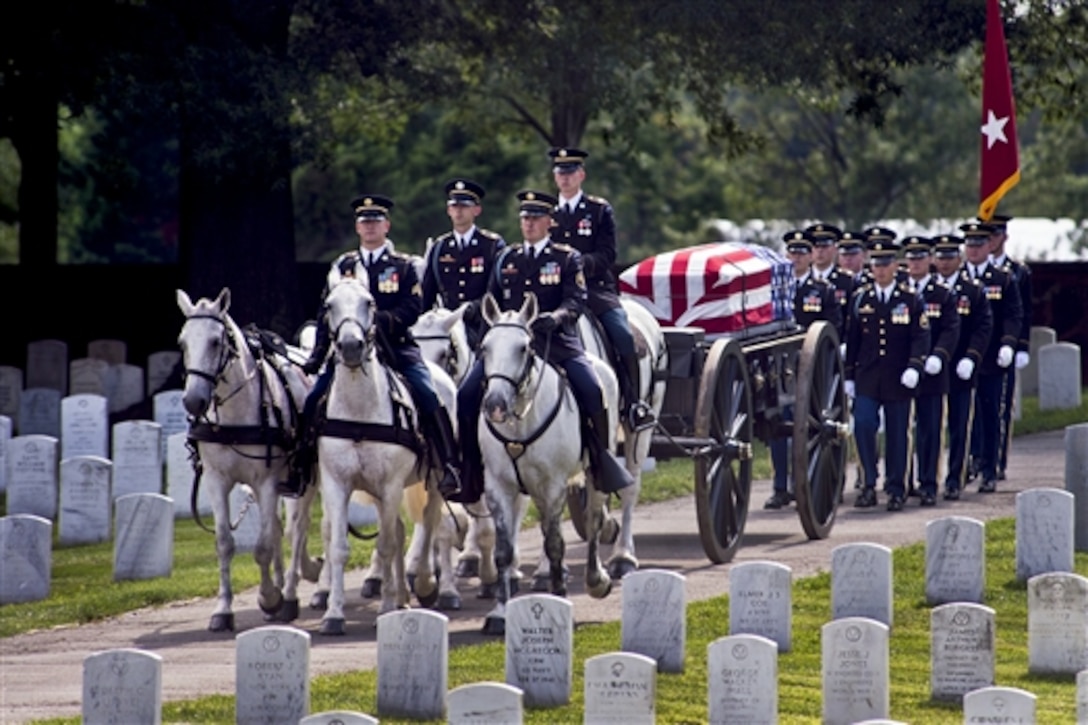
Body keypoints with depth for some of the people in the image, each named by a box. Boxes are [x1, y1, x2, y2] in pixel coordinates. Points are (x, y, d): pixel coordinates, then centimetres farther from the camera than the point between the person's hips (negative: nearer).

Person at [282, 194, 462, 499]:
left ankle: (450, 467, -20)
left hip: (395, 348, -2)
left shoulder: (403, 266, 8)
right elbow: (327, 313, 11)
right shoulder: (342, 265, 14)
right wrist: (318, 355, 0)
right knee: (313, 399, -13)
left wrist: (382, 320, -22)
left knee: (428, 396, -22)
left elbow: (412, 309, -4)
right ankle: (300, 471, -6)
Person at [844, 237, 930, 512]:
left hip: (898, 379, -1)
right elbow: (851, 340, 10)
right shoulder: (859, 299, 7)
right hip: (867, 378, 1)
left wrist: (914, 367, -16)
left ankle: (895, 489, 13)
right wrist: (848, 376, 9)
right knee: (863, 425, -13)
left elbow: (920, 337, -2)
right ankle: (870, 484, -4)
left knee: (897, 434, 4)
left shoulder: (910, 300, 2)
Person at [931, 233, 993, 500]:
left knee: (958, 428, 0)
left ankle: (954, 481, 5)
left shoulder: (973, 290, 3)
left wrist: (970, 358, -15)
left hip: (960, 371, -1)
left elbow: (983, 327, -2)